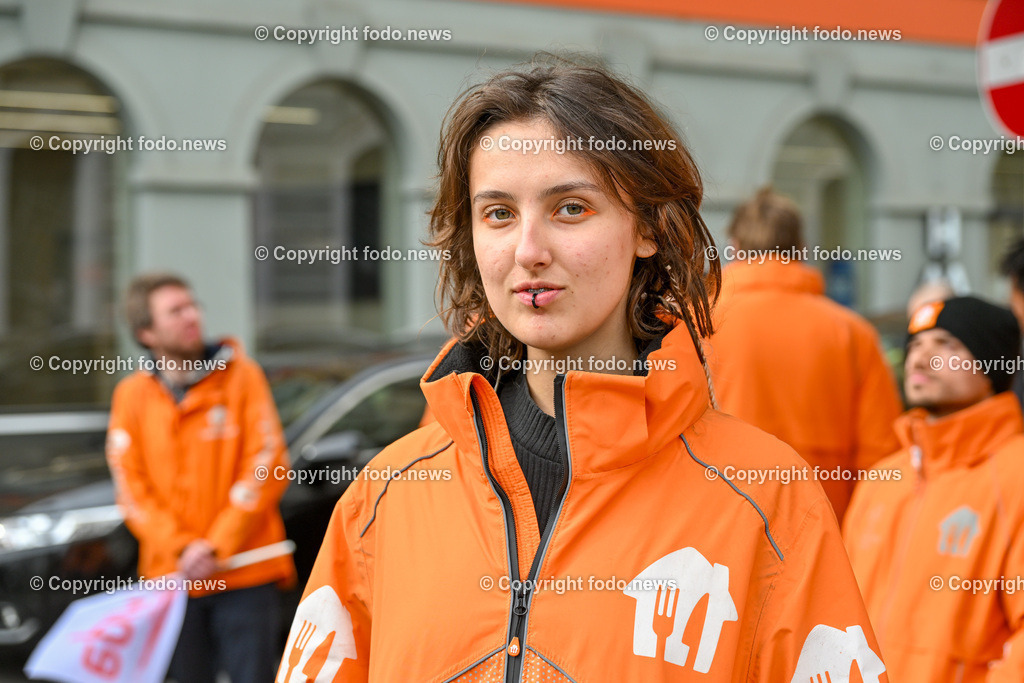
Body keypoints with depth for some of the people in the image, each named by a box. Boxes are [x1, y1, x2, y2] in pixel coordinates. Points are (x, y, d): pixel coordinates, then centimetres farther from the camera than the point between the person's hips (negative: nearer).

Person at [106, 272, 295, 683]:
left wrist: (216, 545, -11)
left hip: (245, 574, -2)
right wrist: (180, 549, -12)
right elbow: (131, 489, 2)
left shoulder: (241, 375, -1)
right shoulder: (132, 394, 4)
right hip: (172, 576, 2)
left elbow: (267, 468, -5)